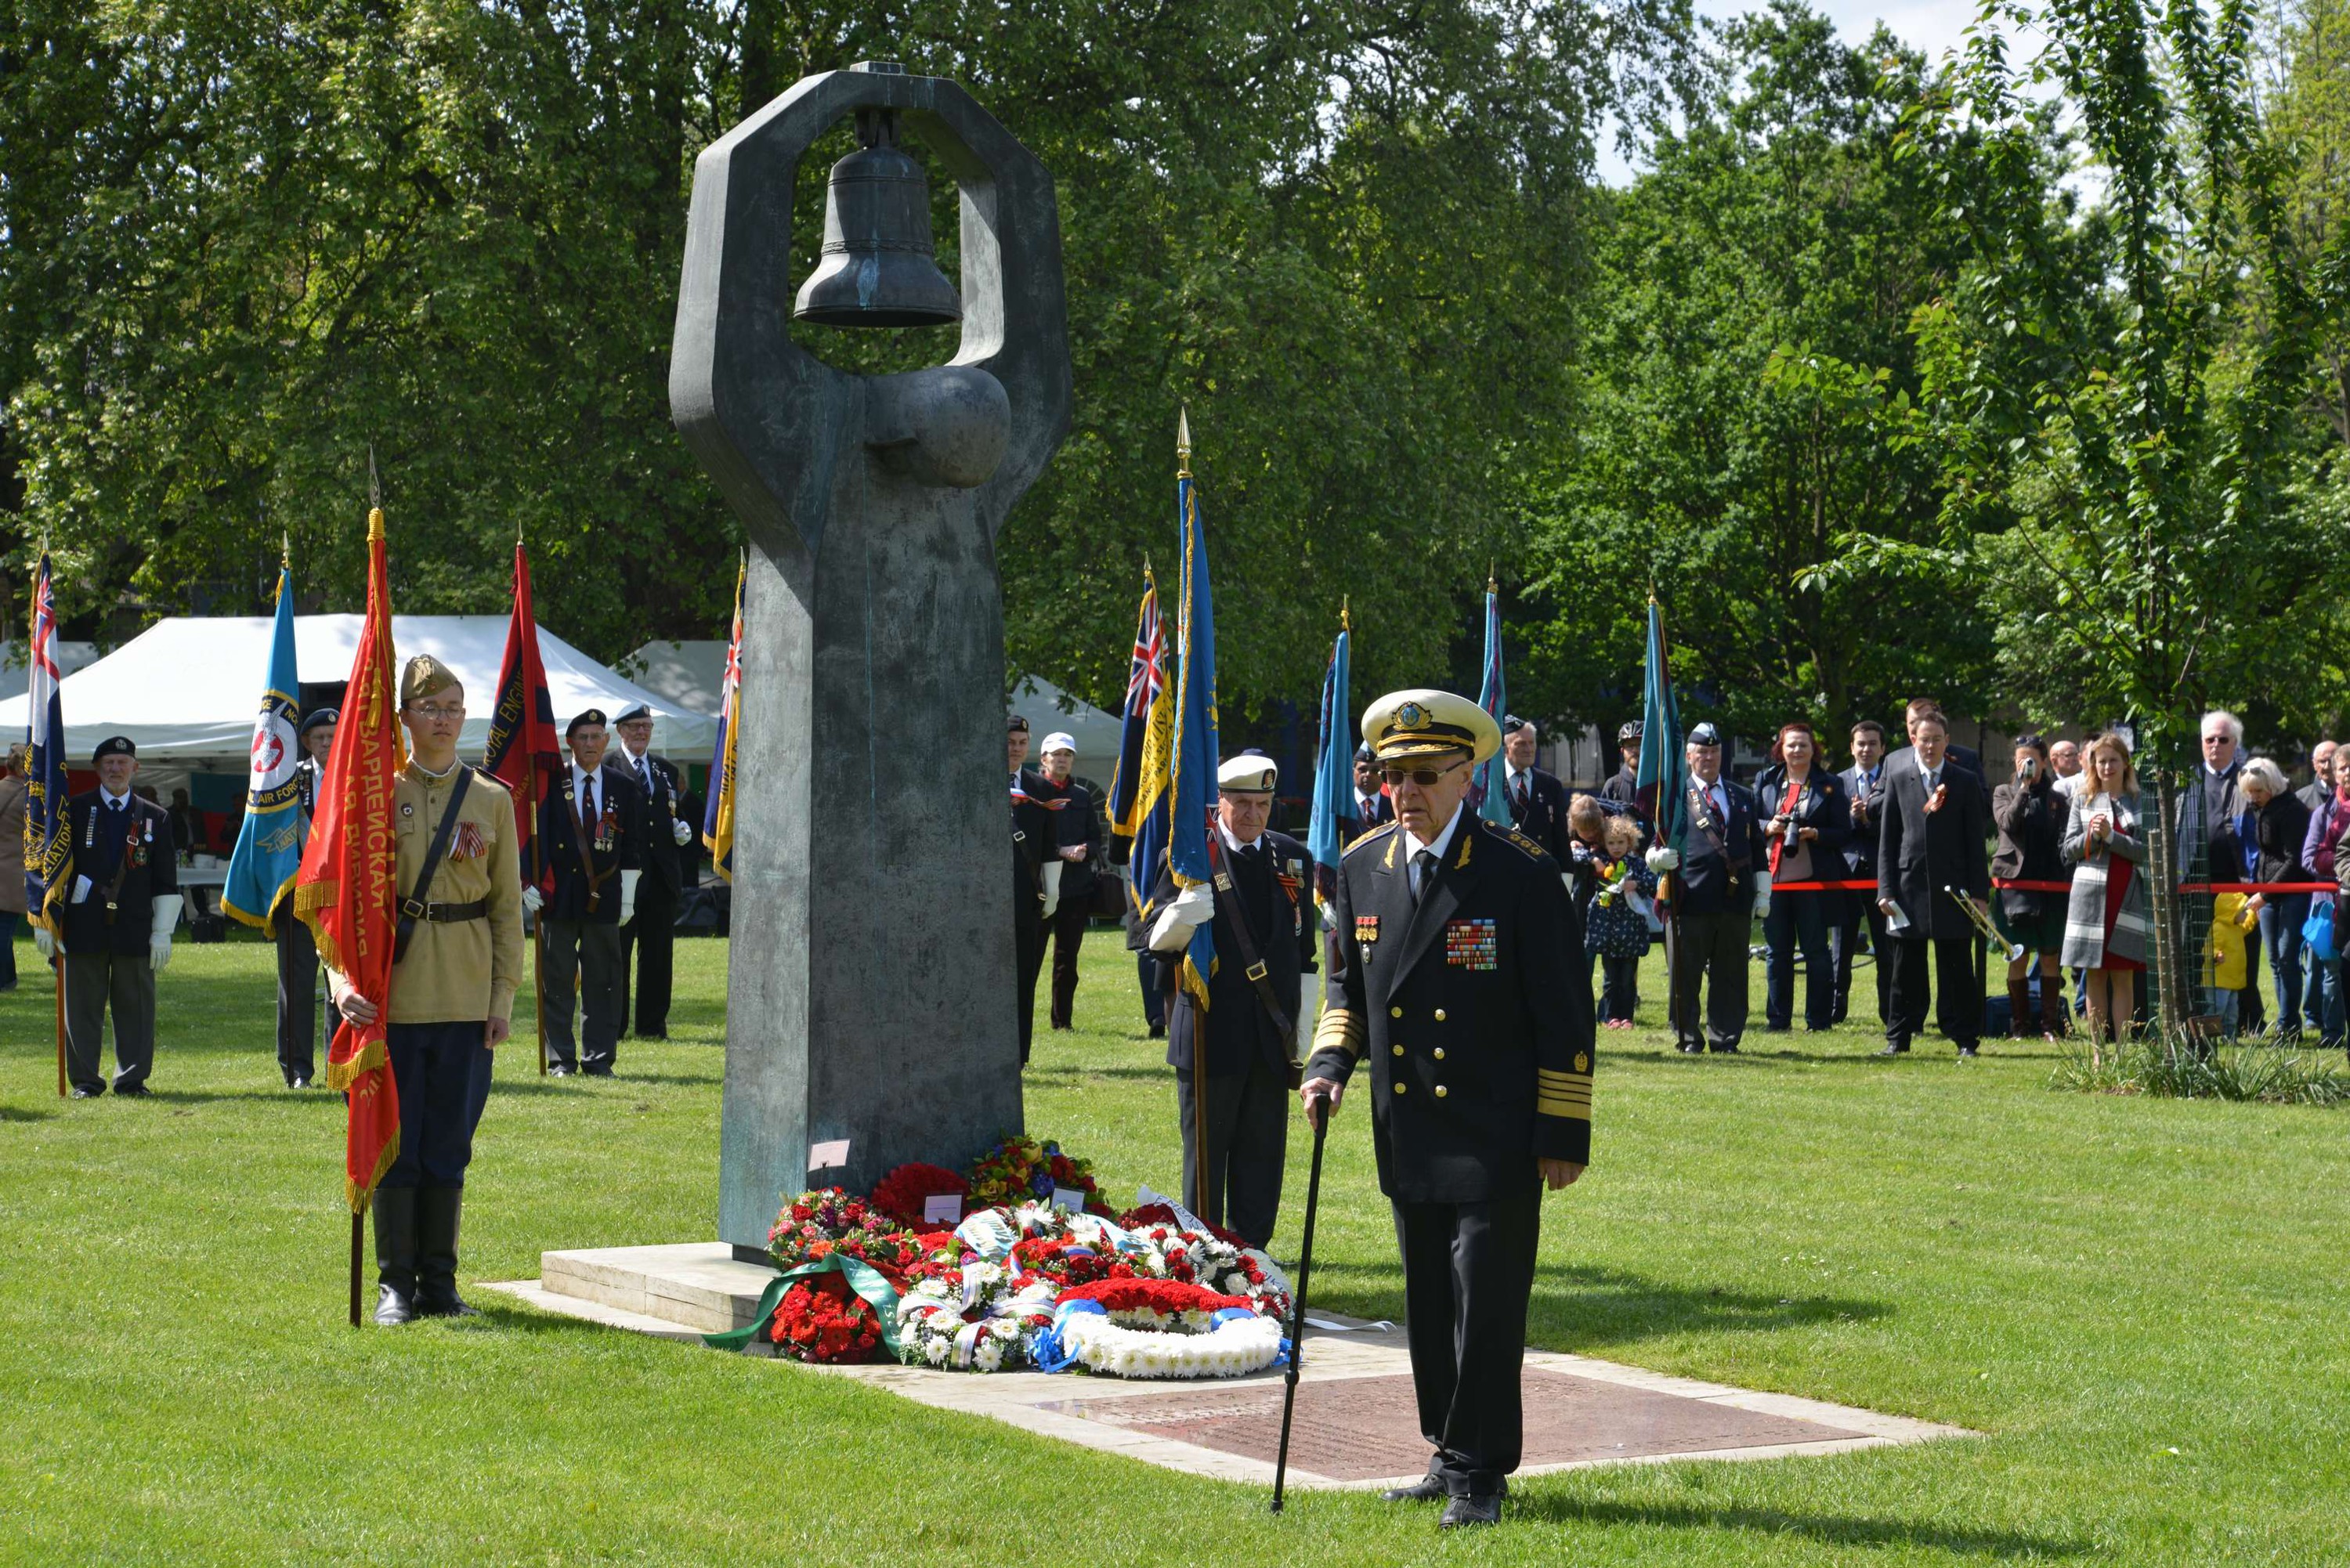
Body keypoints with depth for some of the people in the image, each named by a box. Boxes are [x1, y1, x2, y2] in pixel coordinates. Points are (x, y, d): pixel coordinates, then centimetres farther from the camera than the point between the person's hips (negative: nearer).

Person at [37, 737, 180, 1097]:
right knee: (83, 1006, 2)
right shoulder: (74, 811, 6)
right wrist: (46, 920, 1)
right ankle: (85, 1080, 8)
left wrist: (162, 933, 2)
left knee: (136, 1005, 2)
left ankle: (133, 1078, 10)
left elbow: (166, 882, 9)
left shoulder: (156, 817, 9)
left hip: (135, 930, 1)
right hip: (84, 928, -1)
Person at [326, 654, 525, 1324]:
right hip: (392, 997, -2)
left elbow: (508, 907, 8)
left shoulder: (492, 801, 7)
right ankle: (394, 1284, 8)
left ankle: (439, 1281, 14)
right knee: (395, 1142, 1)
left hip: (465, 1001, 2)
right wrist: (342, 980, -15)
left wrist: (504, 997, 1)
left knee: (449, 1144, 6)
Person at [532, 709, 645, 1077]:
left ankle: (599, 1058, 11)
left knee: (602, 981, 4)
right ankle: (561, 1059, 9)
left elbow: (632, 848, 9)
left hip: (604, 897, 2)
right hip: (558, 894, -1)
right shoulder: (551, 783, 1)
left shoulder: (625, 787, 7)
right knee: (557, 980, 1)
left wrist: (628, 897, 6)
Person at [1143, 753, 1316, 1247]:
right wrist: (1185, 908, -28)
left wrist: (1300, 1036, 11)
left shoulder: (1294, 859, 8)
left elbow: (1303, 953, 13)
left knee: (1263, 1149, 8)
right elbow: (1158, 942, -6)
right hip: (1211, 1033, -3)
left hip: (1272, 1034, 3)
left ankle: (1252, 1249, 16)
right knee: (1205, 1148, 5)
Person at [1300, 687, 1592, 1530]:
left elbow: (1564, 1014, -8)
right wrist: (1330, 1062, 1)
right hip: (1408, 1138, 5)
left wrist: (1563, 1134, -10)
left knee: (1486, 1305, -5)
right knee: (1428, 1304, 13)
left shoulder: (1522, 872, -10)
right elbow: (1348, 984, 19)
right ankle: (1449, 1453, 26)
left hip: (1495, 1141, -5)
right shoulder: (1362, 868, 5)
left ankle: (1477, 1475, 5)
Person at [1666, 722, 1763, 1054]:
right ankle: (1688, 1038, 8)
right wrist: (1657, 855, -20)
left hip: (1736, 901, 3)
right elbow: (1660, 838, 4)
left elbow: (1757, 848, 19)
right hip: (1693, 899, -3)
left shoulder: (1743, 797, 18)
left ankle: (1725, 1038, 13)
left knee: (1731, 974, 6)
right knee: (1687, 974, 0)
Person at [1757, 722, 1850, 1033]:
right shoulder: (1767, 783, 12)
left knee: (1816, 950, 0)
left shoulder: (1829, 785, 4)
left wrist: (1814, 834, -16)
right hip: (1774, 877, 3)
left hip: (1813, 880, -3)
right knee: (1777, 951, 6)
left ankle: (1819, 1020, 6)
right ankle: (1777, 1019, 12)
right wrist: (1769, 828, -5)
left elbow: (1843, 832, 1)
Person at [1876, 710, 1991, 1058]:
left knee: (1957, 970, 2)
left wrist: (1979, 892, -3)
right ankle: (1899, 1038, 13)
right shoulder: (1897, 782, 9)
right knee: (1906, 969, 6)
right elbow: (1887, 841, 7)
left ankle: (1965, 1039, 7)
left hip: (1952, 888, -1)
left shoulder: (1966, 783, 5)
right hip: (1909, 886, 1)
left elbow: (1976, 840, 3)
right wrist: (1886, 890, -2)